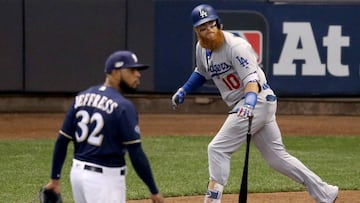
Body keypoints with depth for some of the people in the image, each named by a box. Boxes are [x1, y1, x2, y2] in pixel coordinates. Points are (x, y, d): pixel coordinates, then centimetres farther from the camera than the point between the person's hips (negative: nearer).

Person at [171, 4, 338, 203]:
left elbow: (251, 79, -29)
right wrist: (183, 90, 15)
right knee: (277, 157, 12)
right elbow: (202, 72, 28)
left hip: (258, 100, -9)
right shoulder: (202, 48, 6)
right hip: (244, 104, 9)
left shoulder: (236, 46, -20)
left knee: (217, 149, -13)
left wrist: (250, 101, -47)